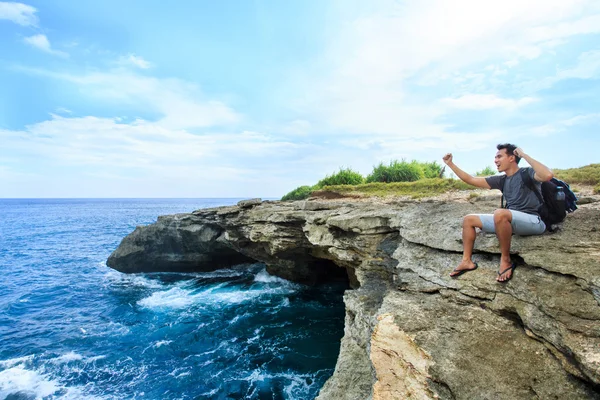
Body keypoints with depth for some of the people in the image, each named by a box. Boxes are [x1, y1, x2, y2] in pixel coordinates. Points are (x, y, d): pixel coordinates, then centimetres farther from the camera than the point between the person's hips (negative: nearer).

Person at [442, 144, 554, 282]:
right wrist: (450, 164, 9)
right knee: (469, 219, 3)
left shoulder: (527, 173, -5)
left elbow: (548, 175, -29)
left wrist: (524, 155, -19)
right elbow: (471, 180, 12)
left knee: (500, 213, -39)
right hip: (509, 221, 8)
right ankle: (467, 261, -2)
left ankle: (505, 260, -22)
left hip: (533, 221, -8)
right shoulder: (501, 180, 13)